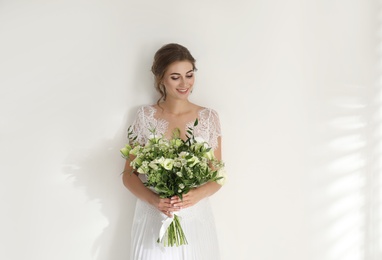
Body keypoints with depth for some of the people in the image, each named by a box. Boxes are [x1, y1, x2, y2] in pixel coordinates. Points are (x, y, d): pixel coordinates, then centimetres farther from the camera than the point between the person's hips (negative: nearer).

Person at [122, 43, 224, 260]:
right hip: (154, 220, 0)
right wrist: (154, 200, -17)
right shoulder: (145, 117, -3)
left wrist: (198, 194, -18)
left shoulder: (209, 117, -2)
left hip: (196, 219, 1)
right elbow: (129, 175, 0)